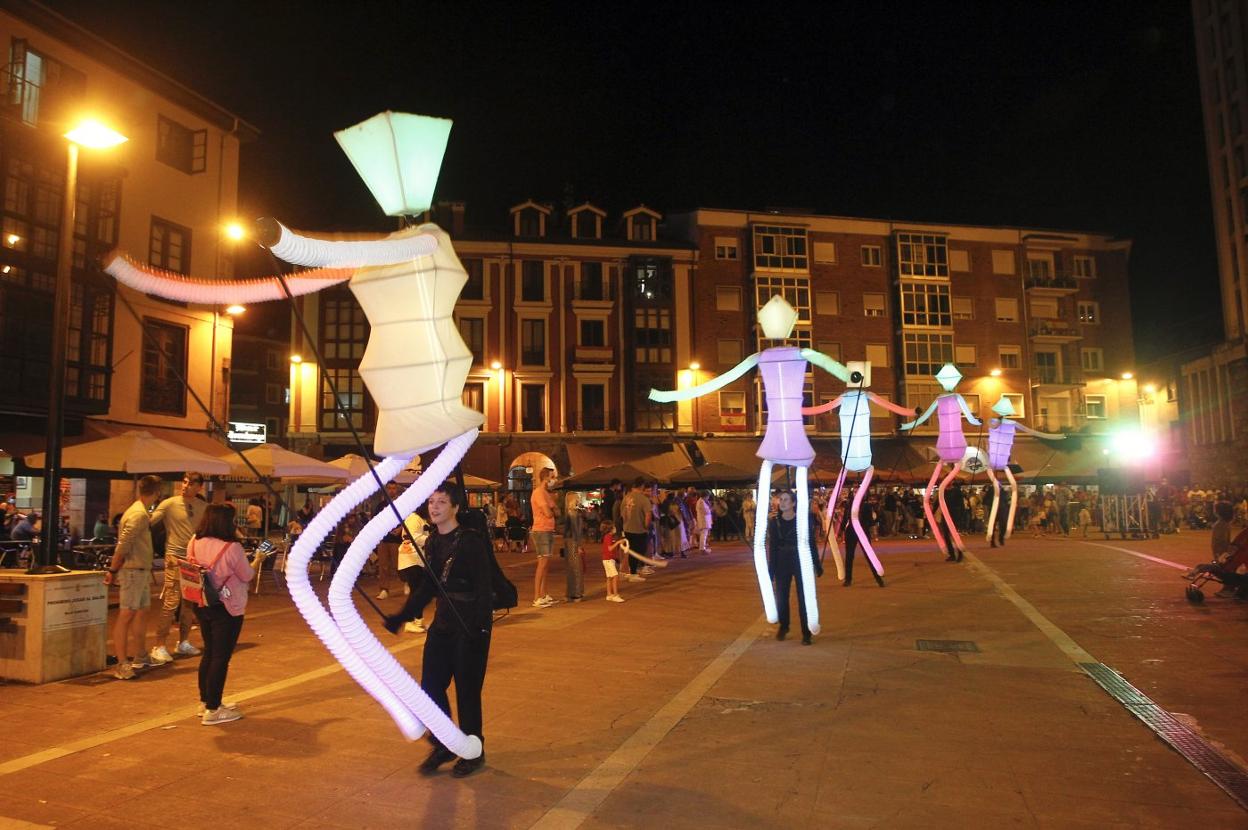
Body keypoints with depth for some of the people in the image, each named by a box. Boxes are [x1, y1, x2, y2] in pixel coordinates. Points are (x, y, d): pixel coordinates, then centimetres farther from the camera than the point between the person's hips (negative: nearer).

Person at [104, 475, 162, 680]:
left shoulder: (141, 512, 14)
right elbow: (123, 545, -20)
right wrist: (113, 571, -15)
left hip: (141, 570, 10)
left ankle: (141, 657, 31)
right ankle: (122, 664, -6)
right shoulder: (138, 514, -17)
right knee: (126, 614, -8)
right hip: (132, 570, -10)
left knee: (142, 611, 18)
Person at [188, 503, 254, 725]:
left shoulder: (194, 542, -4)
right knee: (221, 657, 3)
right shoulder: (232, 548, -22)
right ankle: (213, 710, 9)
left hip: (202, 605, 7)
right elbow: (247, 577, -9)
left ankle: (206, 702, 30)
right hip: (226, 608, -7)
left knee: (209, 653, 20)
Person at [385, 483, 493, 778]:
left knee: (467, 690, 3)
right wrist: (403, 616, 12)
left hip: (470, 627, -7)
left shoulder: (472, 541, -16)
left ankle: (473, 752, 22)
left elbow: (484, 588, -18)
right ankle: (443, 745, 30)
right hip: (442, 624, 7)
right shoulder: (433, 542, 6)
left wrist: (479, 627, -25)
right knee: (431, 686, 9)